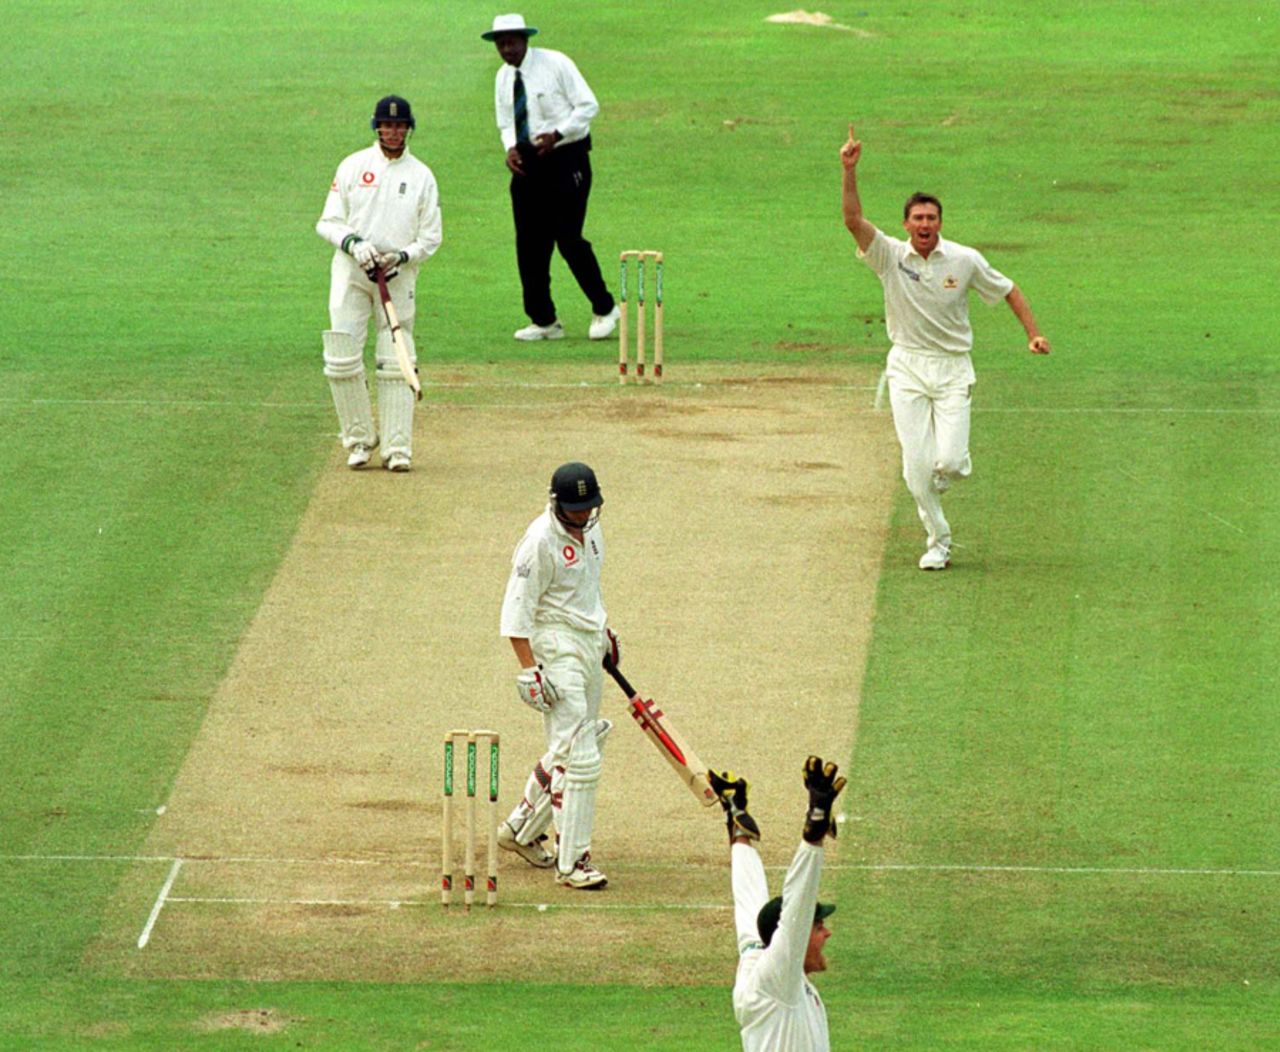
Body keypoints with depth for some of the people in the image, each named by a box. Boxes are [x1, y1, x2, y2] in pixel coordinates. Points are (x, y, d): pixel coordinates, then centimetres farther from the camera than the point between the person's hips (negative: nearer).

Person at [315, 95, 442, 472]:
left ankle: (397, 448, -2)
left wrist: (402, 256, -13)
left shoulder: (421, 176, 6)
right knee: (342, 361, -7)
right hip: (351, 271, 0)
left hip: (398, 274, 0)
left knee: (396, 364, -4)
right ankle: (359, 439, 7)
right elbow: (328, 223, 4)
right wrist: (353, 244, -15)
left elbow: (430, 237, 6)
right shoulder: (352, 167, 5)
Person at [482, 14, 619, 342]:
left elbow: (588, 105, -9)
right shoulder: (504, 77, 9)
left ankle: (604, 309, 8)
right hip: (527, 163, 6)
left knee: (568, 239, -10)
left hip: (565, 158, -6)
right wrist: (510, 147, -4)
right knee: (529, 243, 2)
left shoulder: (555, 65, -9)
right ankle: (543, 321, 11)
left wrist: (557, 134, -20)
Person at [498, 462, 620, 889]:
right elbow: (516, 610, -19)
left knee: (576, 745, 18)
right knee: (578, 757, -13)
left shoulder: (590, 529, 8)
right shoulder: (541, 542, -18)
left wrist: (605, 633, 29)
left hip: (590, 644, 9)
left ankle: (521, 830, 34)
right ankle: (572, 861, -9)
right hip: (556, 647, -9)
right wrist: (529, 670, -24)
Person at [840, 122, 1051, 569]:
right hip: (907, 368, 0)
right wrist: (849, 172, -30)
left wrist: (1033, 334, 0)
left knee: (949, 461, -13)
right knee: (916, 462, -6)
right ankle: (938, 541, 11)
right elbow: (854, 221, -18)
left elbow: (1008, 291, 9)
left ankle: (949, 472, 26)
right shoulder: (890, 256, -4)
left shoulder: (964, 260, -3)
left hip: (953, 368, 0)